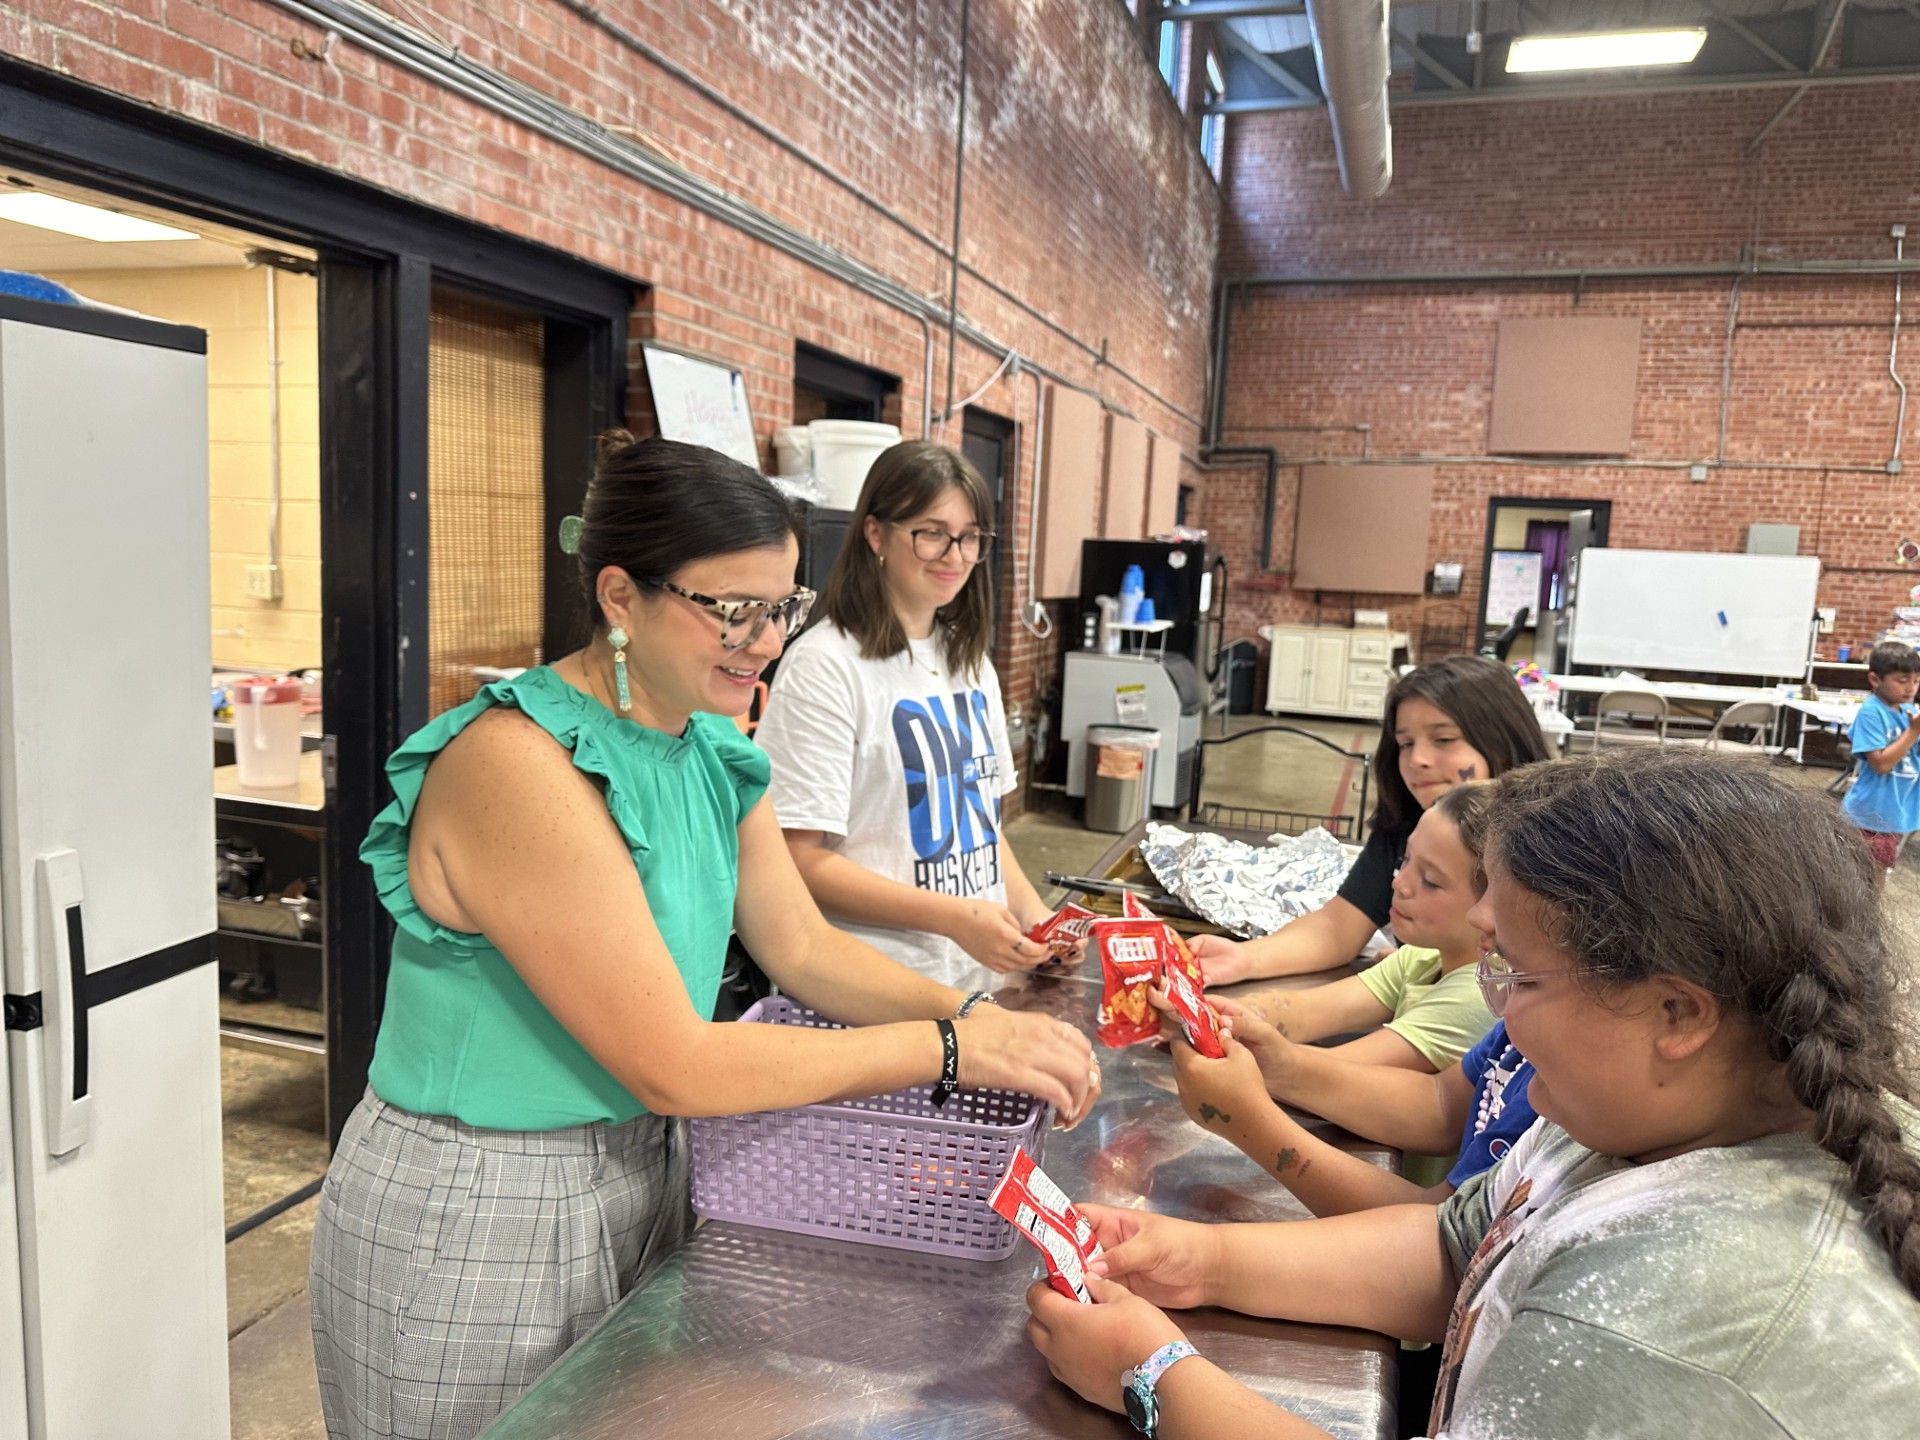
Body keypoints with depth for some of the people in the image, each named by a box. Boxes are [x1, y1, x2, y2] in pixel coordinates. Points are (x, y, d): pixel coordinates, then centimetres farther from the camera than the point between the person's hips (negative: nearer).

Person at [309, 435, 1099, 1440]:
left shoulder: (709, 748, -1)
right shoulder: (522, 765, -27)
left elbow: (803, 950, 3)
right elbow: (673, 1067, -27)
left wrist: (978, 1017, -13)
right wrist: (948, 1050, -24)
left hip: (640, 1171, 7)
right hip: (475, 1221, -7)